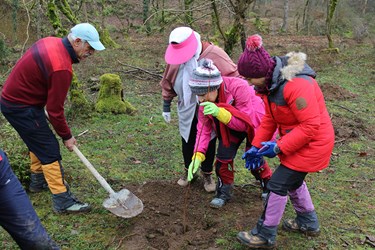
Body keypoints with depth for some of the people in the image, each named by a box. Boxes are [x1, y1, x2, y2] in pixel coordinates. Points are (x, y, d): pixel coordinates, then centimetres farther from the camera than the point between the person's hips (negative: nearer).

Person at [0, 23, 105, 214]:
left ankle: (38, 181, 40)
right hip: (21, 108, -10)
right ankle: (62, 201, 0)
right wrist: (67, 136, -8)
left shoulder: (51, 42, 0)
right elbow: (55, 110, -21)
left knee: (39, 141, 23)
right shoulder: (62, 68, -28)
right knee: (50, 150, -6)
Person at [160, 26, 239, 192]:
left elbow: (235, 76, -16)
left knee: (209, 142, 11)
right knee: (187, 141, 15)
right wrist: (166, 104, 11)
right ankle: (188, 170, 39)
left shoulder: (214, 55, -22)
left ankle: (207, 174, 32)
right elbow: (168, 82, 6)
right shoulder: (175, 57, -8)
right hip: (187, 110, 3)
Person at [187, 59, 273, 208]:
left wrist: (219, 113, -53)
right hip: (229, 128, 4)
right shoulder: (205, 101, -21)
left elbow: (245, 122, -37)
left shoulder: (239, 88, -39)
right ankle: (224, 191, 18)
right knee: (223, 157, -5)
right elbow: (203, 128, -17)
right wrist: (197, 156, -28)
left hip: (254, 122, -4)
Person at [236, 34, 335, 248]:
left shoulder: (295, 84, -32)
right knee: (293, 180, 23)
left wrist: (278, 147, -25)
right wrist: (256, 146, 1)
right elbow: (270, 118, 6)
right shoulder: (271, 82, -1)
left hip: (312, 142, -9)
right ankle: (309, 223, 45)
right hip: (296, 139, 9)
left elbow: (311, 125, -30)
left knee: (279, 184, -4)